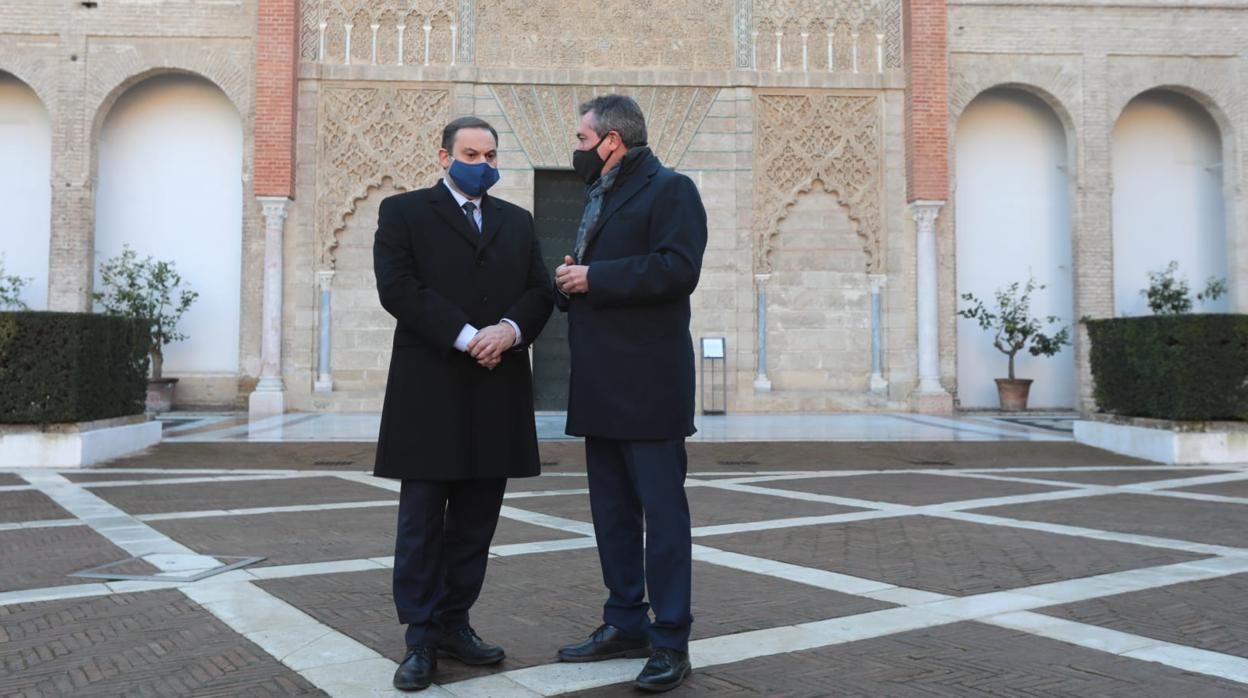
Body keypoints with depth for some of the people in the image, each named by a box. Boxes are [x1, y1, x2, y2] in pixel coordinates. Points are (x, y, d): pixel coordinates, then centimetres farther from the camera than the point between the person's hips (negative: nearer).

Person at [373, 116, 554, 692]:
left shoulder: (518, 222, 18)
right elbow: (397, 287, -8)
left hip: (498, 390, 4)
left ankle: (454, 622, 20)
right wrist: (466, 337, -16)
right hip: (429, 390, -4)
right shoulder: (403, 212, 5)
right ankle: (421, 638, 10)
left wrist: (509, 330, -12)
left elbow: (539, 291, 9)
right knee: (422, 519, 1)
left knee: (476, 519, 8)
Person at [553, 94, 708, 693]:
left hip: (648, 384, -9)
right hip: (601, 387, 9)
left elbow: (678, 268, -20)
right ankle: (625, 623, 25)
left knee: (662, 510, -3)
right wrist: (569, 281, 3)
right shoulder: (599, 199, 23)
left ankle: (671, 642, 6)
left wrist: (594, 278, -16)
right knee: (611, 510, 13)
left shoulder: (669, 190, -6)